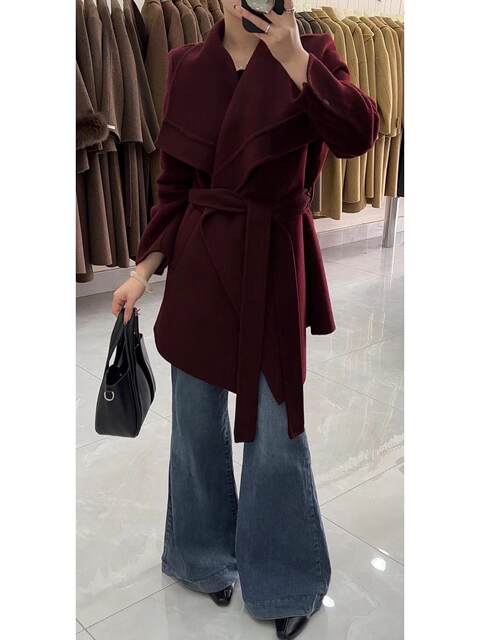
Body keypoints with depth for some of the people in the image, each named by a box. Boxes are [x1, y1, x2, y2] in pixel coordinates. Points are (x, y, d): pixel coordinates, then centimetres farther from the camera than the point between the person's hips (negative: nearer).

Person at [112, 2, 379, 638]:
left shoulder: (311, 53, -1)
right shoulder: (188, 66, 5)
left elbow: (359, 133, -20)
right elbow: (174, 186, 7)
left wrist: (291, 54, -22)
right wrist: (144, 270, 2)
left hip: (274, 267, -2)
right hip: (199, 264, 3)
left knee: (276, 428, 4)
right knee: (197, 421, 14)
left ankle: (287, 582, 30)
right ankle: (204, 554, 40)